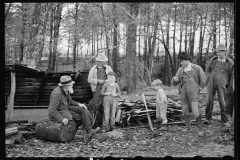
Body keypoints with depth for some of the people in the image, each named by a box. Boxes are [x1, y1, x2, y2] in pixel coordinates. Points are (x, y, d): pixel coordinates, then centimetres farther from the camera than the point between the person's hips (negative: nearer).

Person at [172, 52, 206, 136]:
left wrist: (199, 89, -1)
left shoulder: (197, 68, 1)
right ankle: (188, 127, 29)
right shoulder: (180, 70, 11)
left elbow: (203, 79, 4)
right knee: (185, 111, 8)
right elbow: (175, 82, 9)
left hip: (193, 92, -4)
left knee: (196, 112, -13)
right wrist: (175, 79, -14)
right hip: (183, 92, 4)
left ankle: (200, 129, 3)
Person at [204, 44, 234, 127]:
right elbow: (208, 69, 18)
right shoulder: (213, 59, 5)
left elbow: (231, 75, 8)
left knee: (222, 102, -5)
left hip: (221, 84, -2)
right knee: (209, 100, -6)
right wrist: (209, 78, 4)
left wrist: (226, 84, 2)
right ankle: (208, 119, 7)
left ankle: (224, 121, 8)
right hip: (211, 83, 2)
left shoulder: (230, 62, -1)